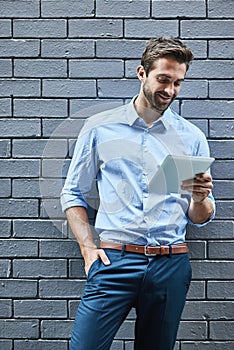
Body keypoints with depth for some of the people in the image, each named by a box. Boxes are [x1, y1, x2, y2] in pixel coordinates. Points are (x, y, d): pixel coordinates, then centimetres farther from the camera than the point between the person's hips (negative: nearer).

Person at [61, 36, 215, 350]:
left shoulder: (192, 137, 8)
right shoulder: (100, 128, 4)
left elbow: (200, 218, 11)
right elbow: (73, 194, 8)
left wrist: (200, 198, -12)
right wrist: (88, 248, -4)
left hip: (171, 266, 2)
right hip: (114, 262, -2)